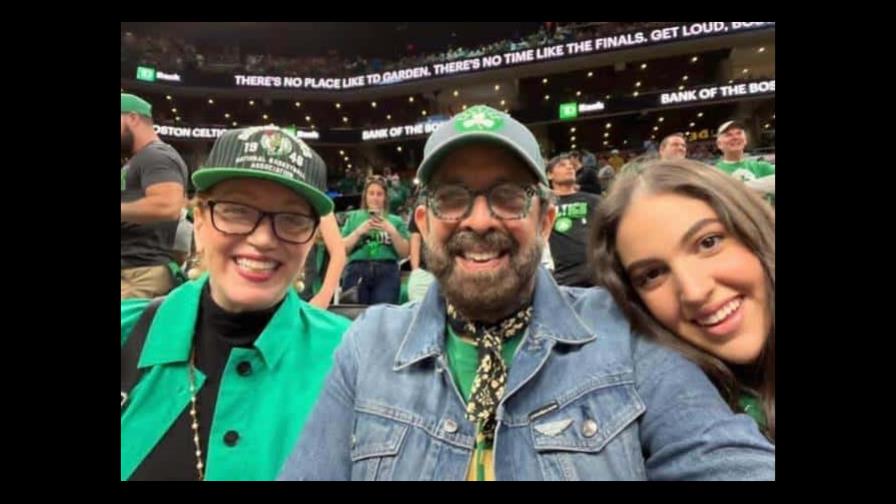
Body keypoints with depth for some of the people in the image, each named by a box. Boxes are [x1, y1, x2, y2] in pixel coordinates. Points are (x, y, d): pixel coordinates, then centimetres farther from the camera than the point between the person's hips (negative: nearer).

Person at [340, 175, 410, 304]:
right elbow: (342, 249, 7)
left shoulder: (395, 220, 16)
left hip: (387, 273, 0)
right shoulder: (353, 217, 16)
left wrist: (392, 230, -4)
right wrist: (359, 231, -5)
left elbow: (404, 253, 7)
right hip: (357, 271, 1)